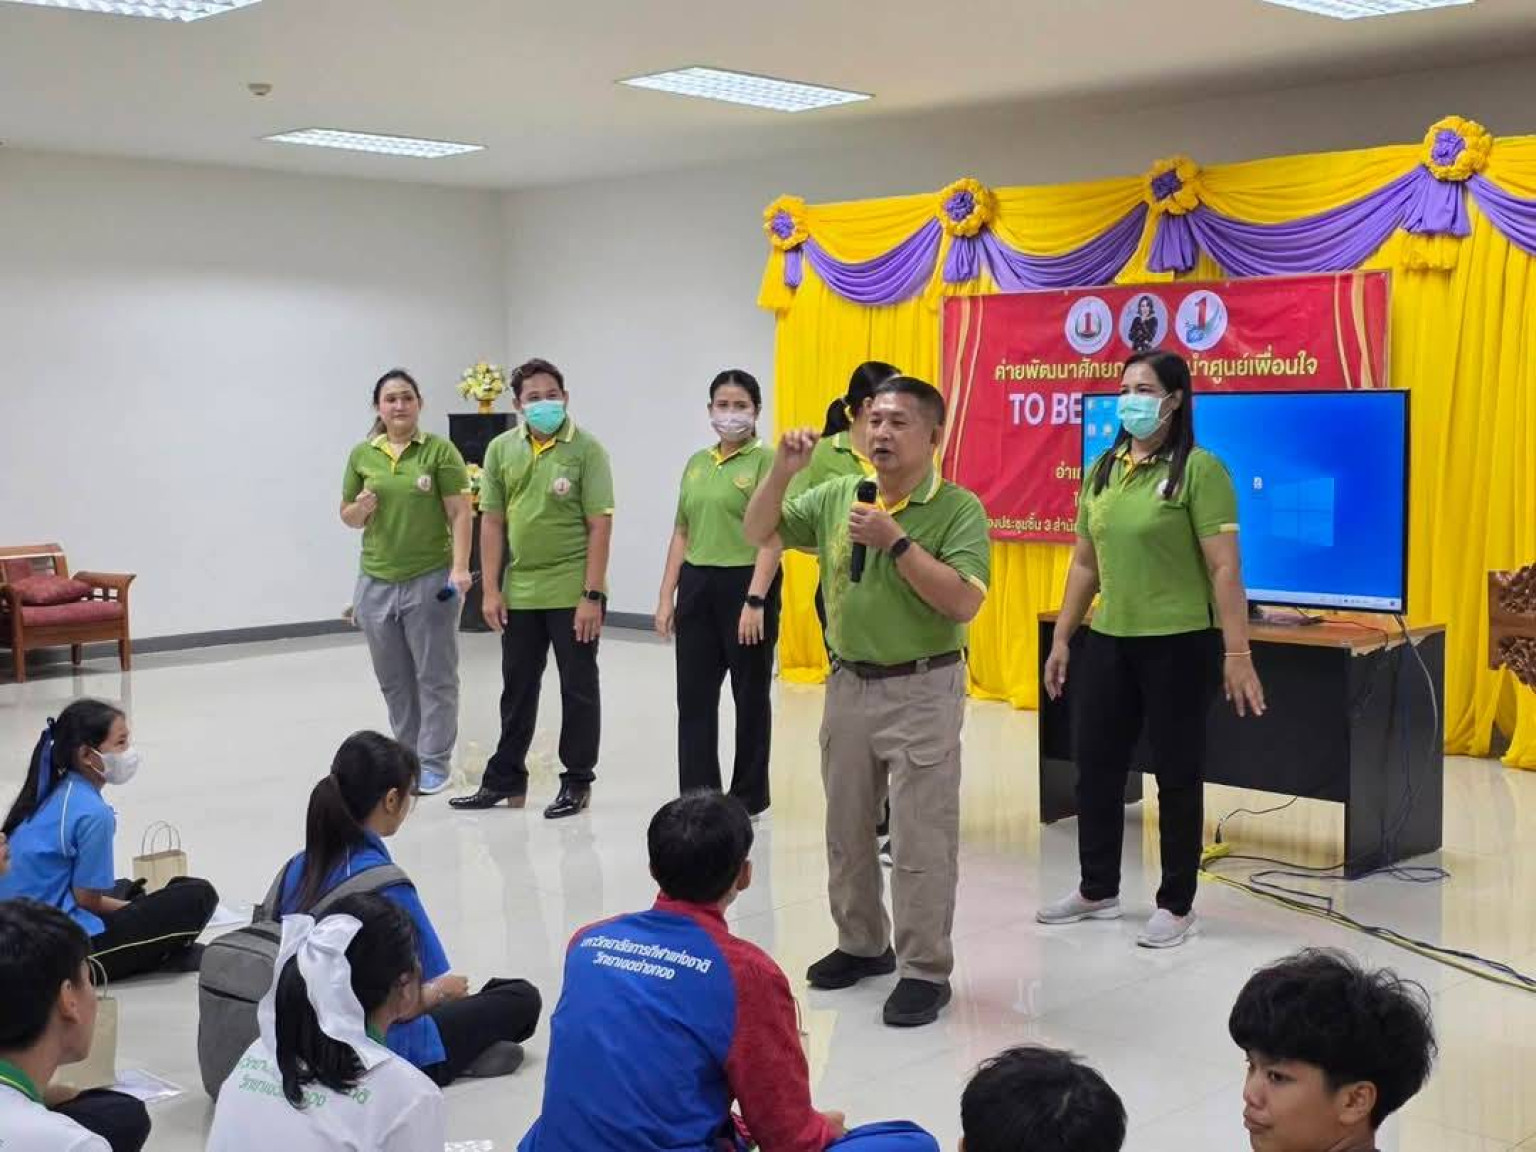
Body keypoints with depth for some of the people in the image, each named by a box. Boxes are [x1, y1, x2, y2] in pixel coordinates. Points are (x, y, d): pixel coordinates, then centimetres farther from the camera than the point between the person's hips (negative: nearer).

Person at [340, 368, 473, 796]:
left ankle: (434, 763, 9)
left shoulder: (440, 450, -3)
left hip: (431, 580, -4)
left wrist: (460, 566, -16)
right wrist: (360, 509, -9)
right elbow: (347, 516, 14)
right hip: (377, 582, 4)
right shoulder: (362, 454, 7)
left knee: (435, 675, 2)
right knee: (393, 679, 11)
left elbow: (460, 513, -6)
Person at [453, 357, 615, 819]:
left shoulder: (586, 449, -7)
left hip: (573, 593, -4)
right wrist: (491, 589, 1)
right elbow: (492, 521, 7)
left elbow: (600, 526, -10)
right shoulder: (501, 449, 5)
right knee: (517, 688, 14)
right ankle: (506, 778, 26)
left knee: (578, 688, 6)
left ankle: (577, 782, 17)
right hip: (519, 593, 4)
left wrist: (592, 595, -14)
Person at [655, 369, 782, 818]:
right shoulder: (696, 464, 12)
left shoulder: (766, 461, -7)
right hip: (697, 586, 6)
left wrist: (755, 601, -20)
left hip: (746, 584, -6)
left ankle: (749, 798, 18)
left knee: (751, 695, 7)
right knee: (694, 696, 6)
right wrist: (666, 597, 9)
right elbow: (682, 534, 14)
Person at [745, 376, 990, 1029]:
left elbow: (964, 602, -21)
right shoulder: (836, 497, 4)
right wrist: (783, 470, -8)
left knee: (920, 840, -1)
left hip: (923, 690, -6)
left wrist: (897, 542, -24)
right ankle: (861, 944, 34)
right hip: (849, 684, 6)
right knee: (846, 829, 17)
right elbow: (759, 534, 6)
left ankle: (925, 971, 10)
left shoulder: (959, 509, -11)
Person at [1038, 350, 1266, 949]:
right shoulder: (1101, 471, 9)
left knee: (1176, 775, 6)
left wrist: (1237, 654, -16)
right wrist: (1062, 638, 14)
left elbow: (1225, 568, -13)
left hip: (1179, 646, -6)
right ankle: (1098, 890, 30)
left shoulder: (1199, 470, -10)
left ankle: (1176, 905, 19)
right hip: (1107, 643, 6)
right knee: (1095, 766, 13)